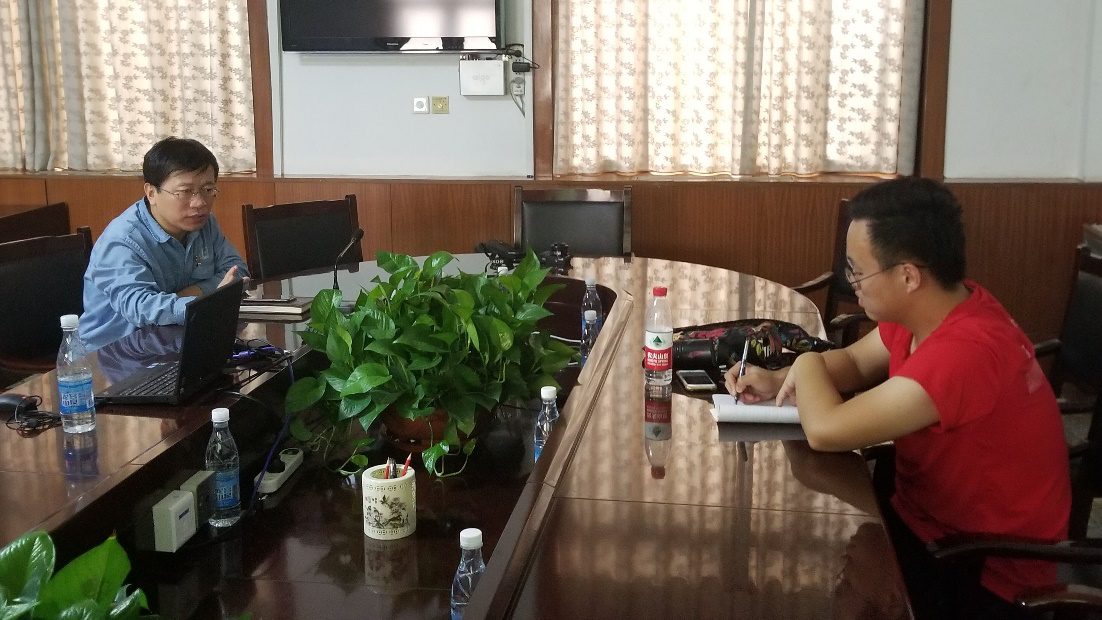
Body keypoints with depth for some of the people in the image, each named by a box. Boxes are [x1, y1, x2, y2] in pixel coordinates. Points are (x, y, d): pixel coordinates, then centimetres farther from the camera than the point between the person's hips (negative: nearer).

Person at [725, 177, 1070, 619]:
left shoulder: (964, 351, -34)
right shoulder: (936, 304, -5)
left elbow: (825, 431, -35)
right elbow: (854, 361, 12)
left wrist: (806, 366, -15)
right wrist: (778, 381, -6)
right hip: (925, 516, 8)